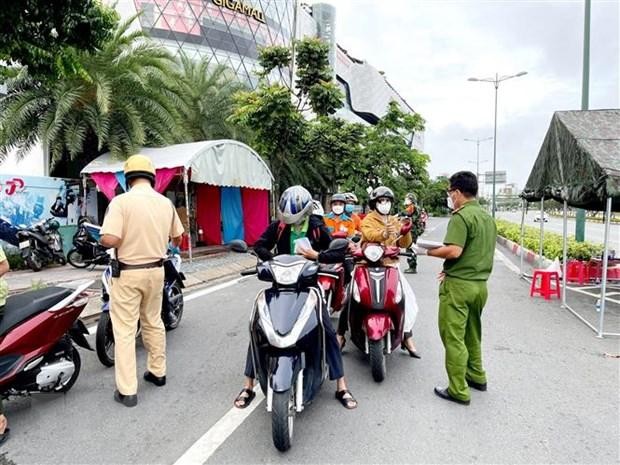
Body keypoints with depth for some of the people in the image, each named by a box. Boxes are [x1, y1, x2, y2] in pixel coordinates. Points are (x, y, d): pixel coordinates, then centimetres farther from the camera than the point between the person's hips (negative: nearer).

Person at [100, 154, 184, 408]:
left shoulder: (121, 201, -15)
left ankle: (127, 391, 9)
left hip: (128, 273, -5)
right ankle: (158, 372, 34)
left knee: (125, 330, 3)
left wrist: (102, 239, -1)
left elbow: (109, 239, -24)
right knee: (154, 322, 20)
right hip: (156, 270, 5)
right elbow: (176, 238, 10)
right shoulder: (165, 202, 1)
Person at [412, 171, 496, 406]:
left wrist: (426, 251, -11)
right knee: (472, 332, 23)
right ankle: (476, 376, 37)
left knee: (453, 336, 0)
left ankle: (459, 390, 7)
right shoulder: (487, 217, 13)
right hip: (480, 283, 9)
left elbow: (454, 251, -25)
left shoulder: (461, 217, -16)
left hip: (459, 285, -9)